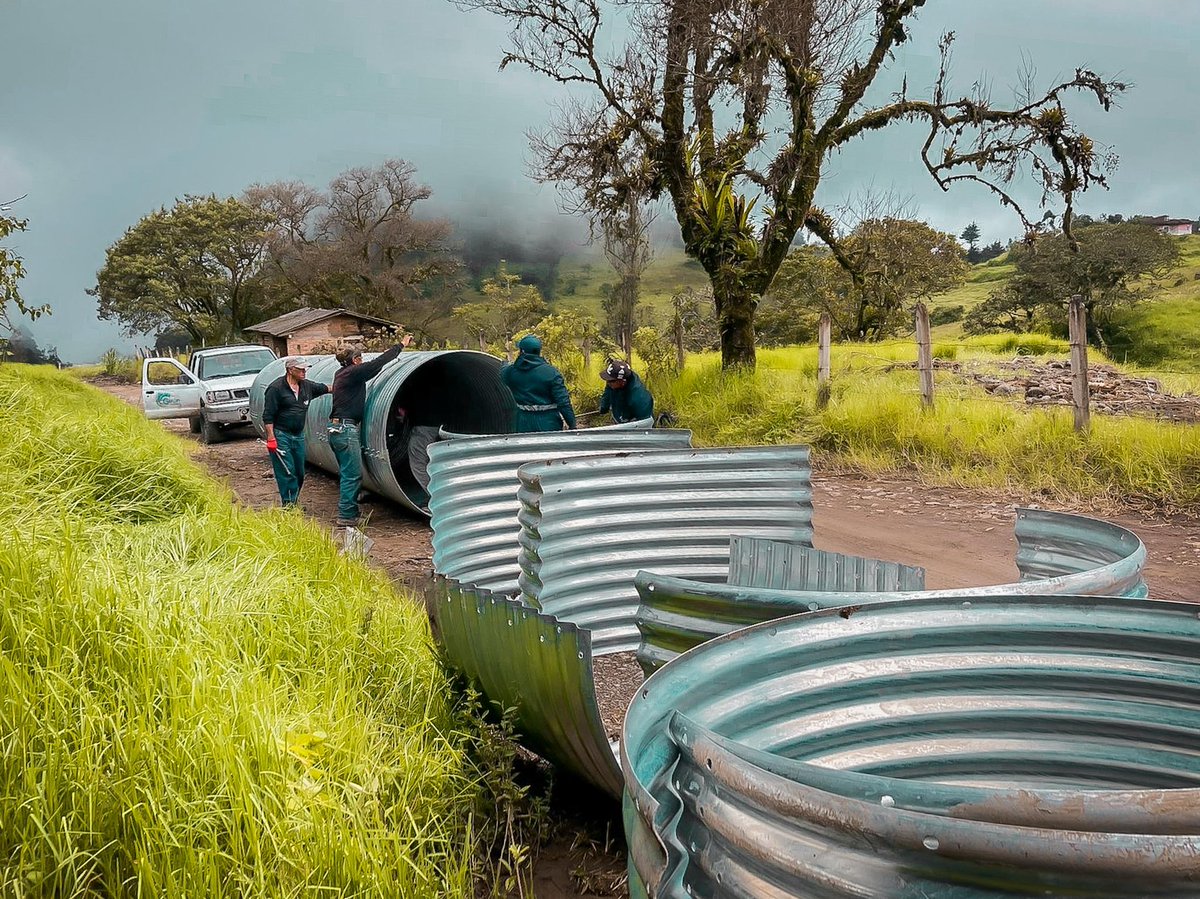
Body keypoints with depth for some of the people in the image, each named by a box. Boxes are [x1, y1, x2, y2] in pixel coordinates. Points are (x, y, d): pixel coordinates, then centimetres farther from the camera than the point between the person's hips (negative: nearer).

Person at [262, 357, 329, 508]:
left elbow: (326, 388, 23)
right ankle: (289, 505, -4)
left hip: (299, 436, 7)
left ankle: (293, 504, 21)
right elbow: (268, 416, -11)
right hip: (281, 436, -7)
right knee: (287, 473, -9)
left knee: (299, 473, 9)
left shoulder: (307, 386, 9)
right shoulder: (276, 388, -10)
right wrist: (271, 438, -17)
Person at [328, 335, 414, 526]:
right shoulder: (352, 373, -10)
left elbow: (373, 368, 23)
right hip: (346, 428, -10)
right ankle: (346, 516, -4)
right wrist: (401, 345, -2)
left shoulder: (341, 374, 17)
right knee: (352, 474, -6)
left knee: (347, 473, 15)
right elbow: (377, 363, -10)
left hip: (337, 429, 10)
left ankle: (349, 513, 20)